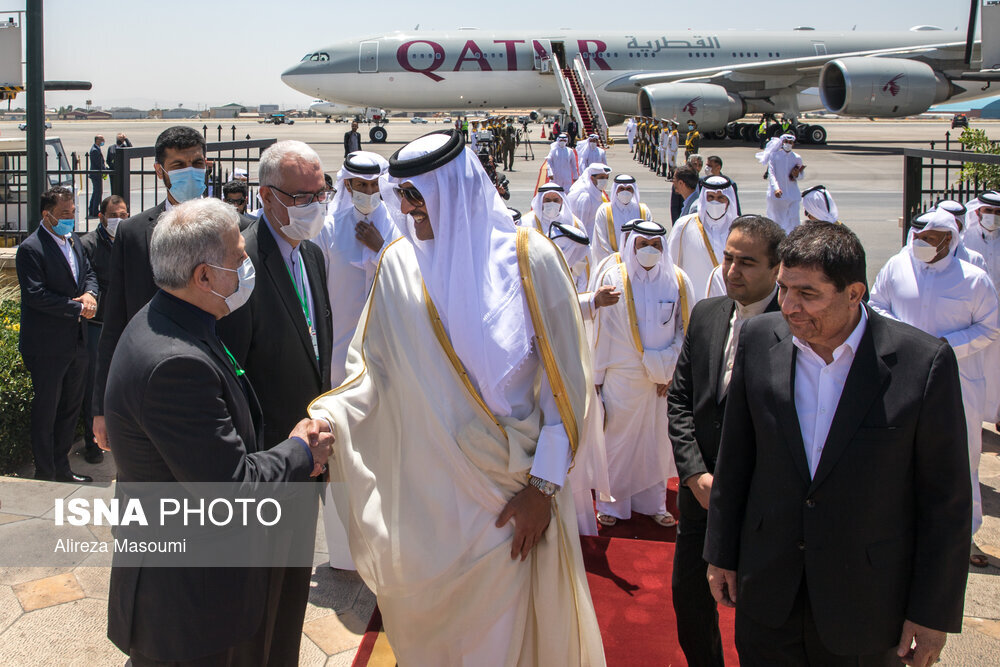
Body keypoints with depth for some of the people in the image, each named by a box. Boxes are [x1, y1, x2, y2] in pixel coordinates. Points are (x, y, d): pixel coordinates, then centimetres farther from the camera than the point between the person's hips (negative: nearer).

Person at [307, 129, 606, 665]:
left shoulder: (528, 258, -8)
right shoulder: (399, 265, 0)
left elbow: (565, 379, -6)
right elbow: (371, 368, 2)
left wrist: (544, 485, -8)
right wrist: (325, 417, -17)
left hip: (510, 498, -2)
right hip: (424, 495, 2)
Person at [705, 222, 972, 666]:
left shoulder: (925, 362, -16)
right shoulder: (758, 340, -7)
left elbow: (946, 500, -9)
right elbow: (735, 458, 3)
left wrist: (933, 613, -6)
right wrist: (721, 554, 8)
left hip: (864, 604, -2)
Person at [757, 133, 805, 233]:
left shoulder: (797, 158, 5)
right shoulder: (774, 155, -3)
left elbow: (801, 175, 16)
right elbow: (771, 173, -11)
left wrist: (797, 175, -9)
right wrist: (776, 188, -27)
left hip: (793, 194, 2)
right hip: (777, 195, -2)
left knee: (793, 221, -5)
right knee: (777, 219, 5)